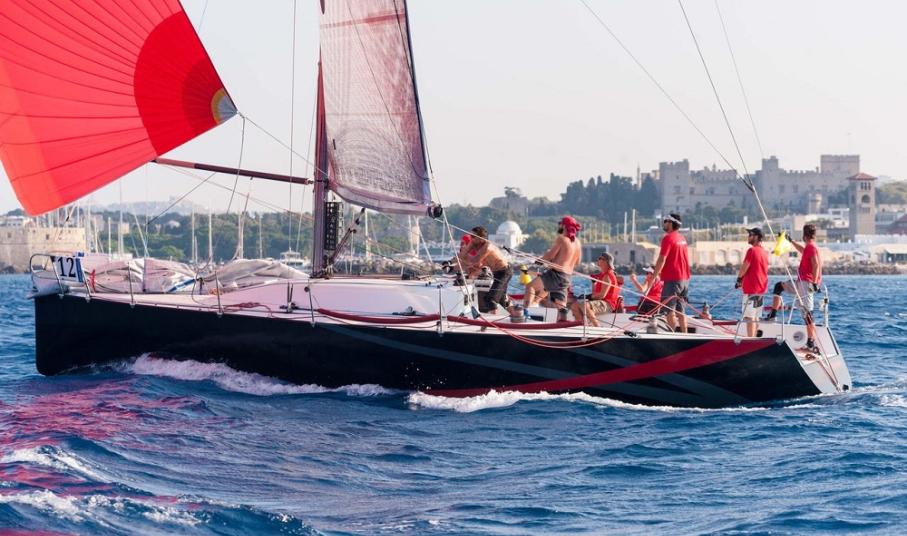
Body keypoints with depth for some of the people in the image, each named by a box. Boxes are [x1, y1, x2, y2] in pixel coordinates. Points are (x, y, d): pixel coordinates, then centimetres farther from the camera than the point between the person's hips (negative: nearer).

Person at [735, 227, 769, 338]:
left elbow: (744, 268, -13)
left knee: (749, 316, -8)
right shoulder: (765, 252, 11)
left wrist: (739, 279, 5)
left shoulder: (752, 250, -14)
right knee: (756, 317, 14)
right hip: (762, 287, 9)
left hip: (751, 288, -9)